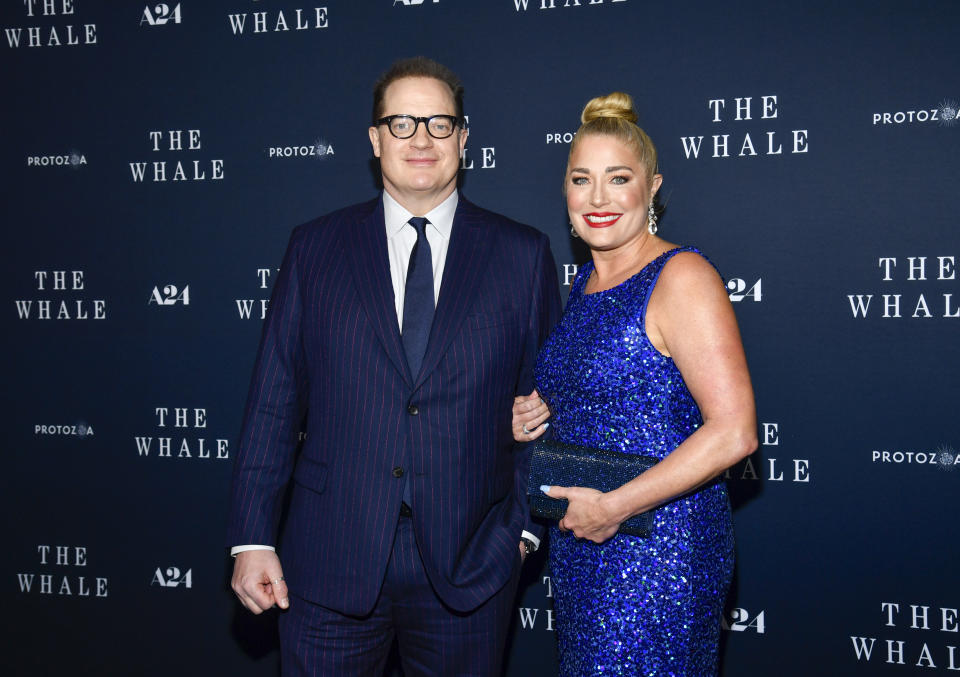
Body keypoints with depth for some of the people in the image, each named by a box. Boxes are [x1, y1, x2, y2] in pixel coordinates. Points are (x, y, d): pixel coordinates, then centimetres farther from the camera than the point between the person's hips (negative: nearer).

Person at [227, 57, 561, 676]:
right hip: (331, 559, 1)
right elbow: (275, 400, 2)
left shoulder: (524, 254, 3)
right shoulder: (315, 248, 4)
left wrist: (525, 524, -1)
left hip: (469, 563, 0)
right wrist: (253, 537, -1)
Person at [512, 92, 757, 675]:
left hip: (658, 548, -8)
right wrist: (540, 416, 4)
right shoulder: (586, 282, 10)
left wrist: (616, 505, -20)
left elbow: (734, 431, -21)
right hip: (580, 547, 8)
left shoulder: (681, 277, -15)